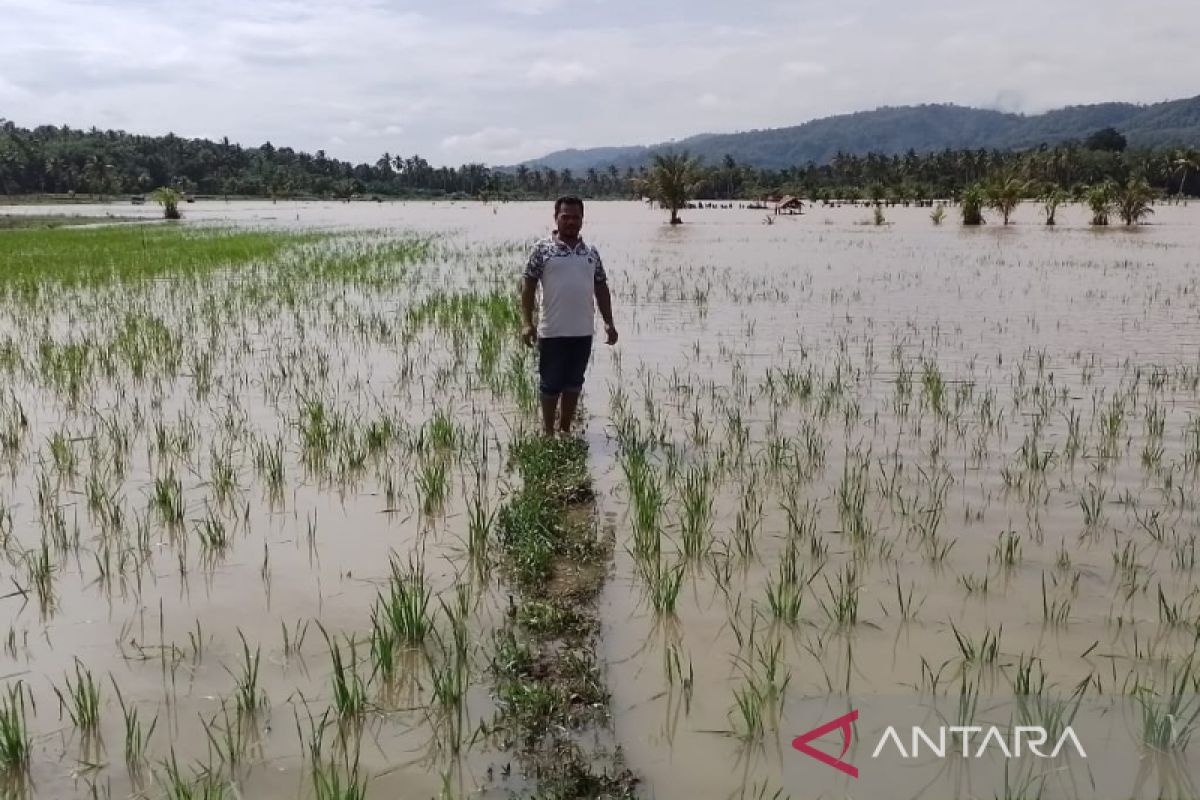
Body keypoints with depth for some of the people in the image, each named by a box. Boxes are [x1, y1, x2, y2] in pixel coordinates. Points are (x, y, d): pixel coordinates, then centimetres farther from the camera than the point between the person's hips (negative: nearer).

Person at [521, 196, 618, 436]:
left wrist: (609, 322, 7)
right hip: (552, 331, -4)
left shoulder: (591, 252, 9)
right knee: (550, 384, 5)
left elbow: (601, 288, 13)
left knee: (574, 383, 12)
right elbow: (528, 285, -4)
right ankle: (548, 431, 17)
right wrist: (528, 323, -11)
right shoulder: (542, 249, -3)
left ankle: (565, 428, 24)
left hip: (583, 331, 4)